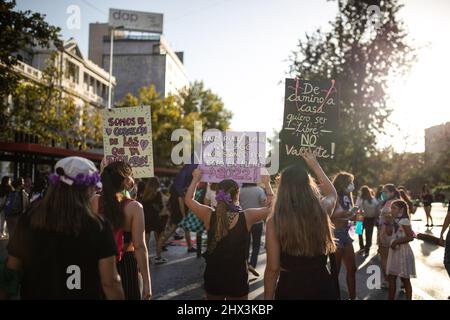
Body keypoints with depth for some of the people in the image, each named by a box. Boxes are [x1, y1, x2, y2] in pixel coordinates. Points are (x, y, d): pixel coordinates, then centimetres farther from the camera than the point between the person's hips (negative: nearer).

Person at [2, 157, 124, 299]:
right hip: (86, 295, -2)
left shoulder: (28, 220, -10)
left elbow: (12, 273, 1)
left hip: (35, 295, 3)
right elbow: (110, 282, -17)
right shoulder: (98, 226, -19)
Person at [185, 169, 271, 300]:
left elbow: (188, 199, 3)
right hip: (238, 278, -1)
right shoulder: (246, 217, -18)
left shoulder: (209, 215, -14)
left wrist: (196, 178, 13)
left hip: (213, 277, 2)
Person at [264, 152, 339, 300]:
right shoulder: (322, 209, -7)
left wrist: (267, 297, 1)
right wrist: (315, 165, 26)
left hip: (290, 287, -3)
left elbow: (273, 268, -12)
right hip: (322, 285, 3)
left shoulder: (275, 221, -15)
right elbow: (332, 193, 19)